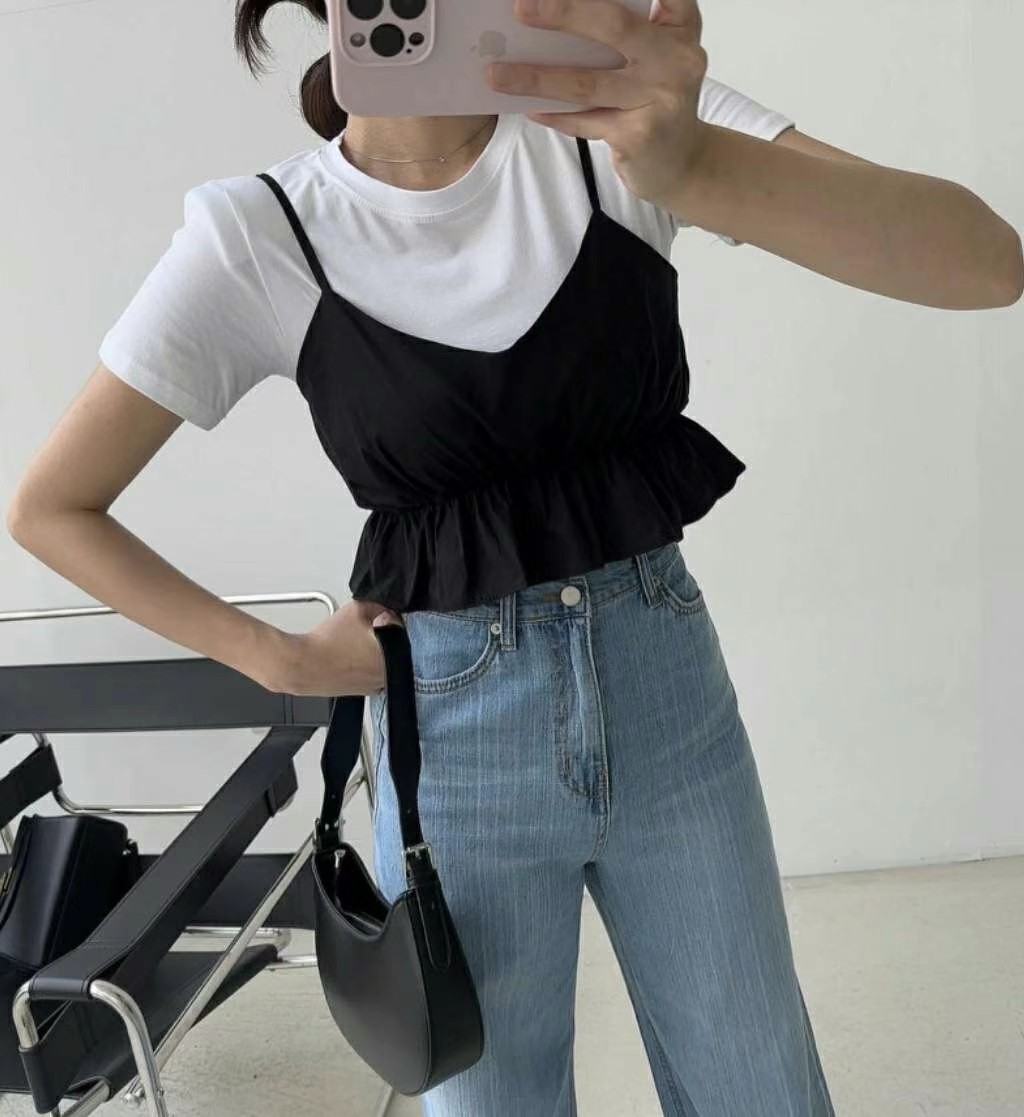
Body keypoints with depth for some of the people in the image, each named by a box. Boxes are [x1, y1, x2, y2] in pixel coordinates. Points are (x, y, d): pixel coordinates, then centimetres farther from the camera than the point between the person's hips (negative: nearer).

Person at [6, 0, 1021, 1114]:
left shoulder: (615, 111, -7)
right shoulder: (260, 235, -9)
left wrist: (691, 163, -36)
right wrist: (282, 661, -5)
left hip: (672, 694, 2)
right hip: (456, 739, -1)